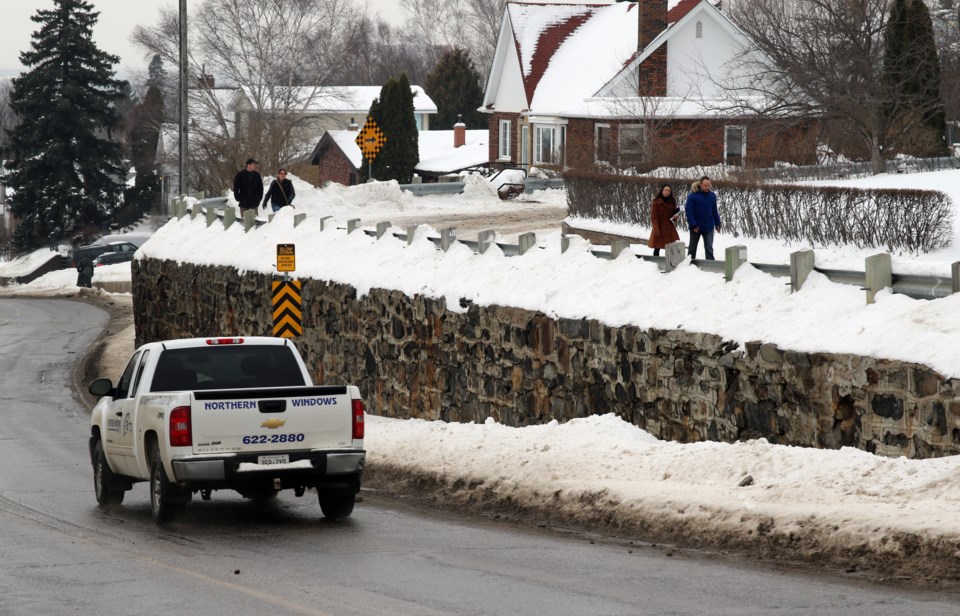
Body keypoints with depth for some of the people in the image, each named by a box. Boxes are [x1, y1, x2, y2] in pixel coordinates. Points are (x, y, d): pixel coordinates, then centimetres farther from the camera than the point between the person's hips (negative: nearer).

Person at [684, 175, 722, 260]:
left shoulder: (712, 195, 1)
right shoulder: (693, 196, -13)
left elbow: (714, 211, 11)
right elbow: (688, 211, -14)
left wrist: (717, 223, 10)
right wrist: (693, 225, -19)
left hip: (708, 227, 2)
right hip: (696, 227, -2)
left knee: (709, 248, -2)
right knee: (692, 248, 12)